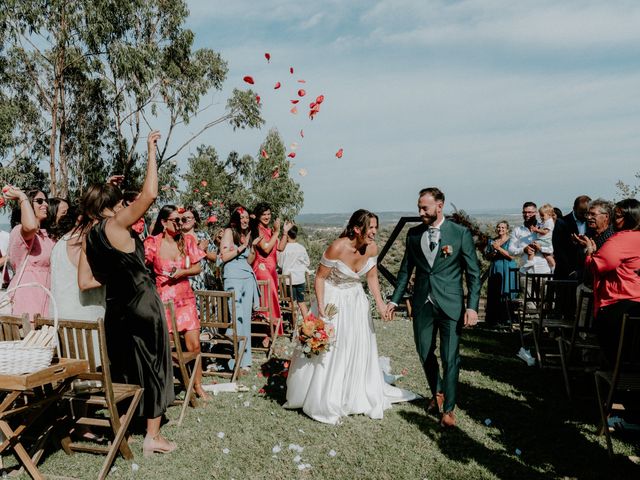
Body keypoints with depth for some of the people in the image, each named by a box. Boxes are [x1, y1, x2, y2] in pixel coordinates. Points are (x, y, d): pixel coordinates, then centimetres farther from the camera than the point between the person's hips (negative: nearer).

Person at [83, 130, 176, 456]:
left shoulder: (89, 237, 7)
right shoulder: (114, 225, -15)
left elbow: (96, 279, 13)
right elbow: (149, 195, -23)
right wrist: (151, 152, -17)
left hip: (116, 307, 7)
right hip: (142, 304, -7)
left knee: (123, 367, 19)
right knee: (151, 365, 3)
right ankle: (153, 437, 10)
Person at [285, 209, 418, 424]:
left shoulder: (372, 248, -11)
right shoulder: (337, 248, -27)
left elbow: (371, 276, 4)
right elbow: (320, 277, -18)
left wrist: (379, 302, -5)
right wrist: (321, 306, -24)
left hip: (357, 301, 6)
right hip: (334, 300, -5)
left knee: (360, 349, 14)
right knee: (327, 351, 2)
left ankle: (360, 396, 34)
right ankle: (324, 402, 20)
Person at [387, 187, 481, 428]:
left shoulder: (461, 233, -5)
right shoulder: (413, 234, 5)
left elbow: (473, 273, -3)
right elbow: (405, 269, 12)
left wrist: (472, 306, -10)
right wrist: (395, 300, 7)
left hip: (450, 305, -3)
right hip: (422, 304, 4)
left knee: (450, 358, 0)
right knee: (425, 354, 13)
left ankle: (448, 409, 16)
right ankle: (437, 392, 39)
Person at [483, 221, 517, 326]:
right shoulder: (492, 241, 13)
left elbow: (511, 256, -11)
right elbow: (487, 256, 14)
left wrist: (499, 248, -16)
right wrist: (493, 253, -7)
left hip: (506, 271, -4)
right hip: (494, 269, 4)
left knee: (504, 294, -5)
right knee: (493, 295, 1)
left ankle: (504, 318, 1)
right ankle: (492, 319, 6)